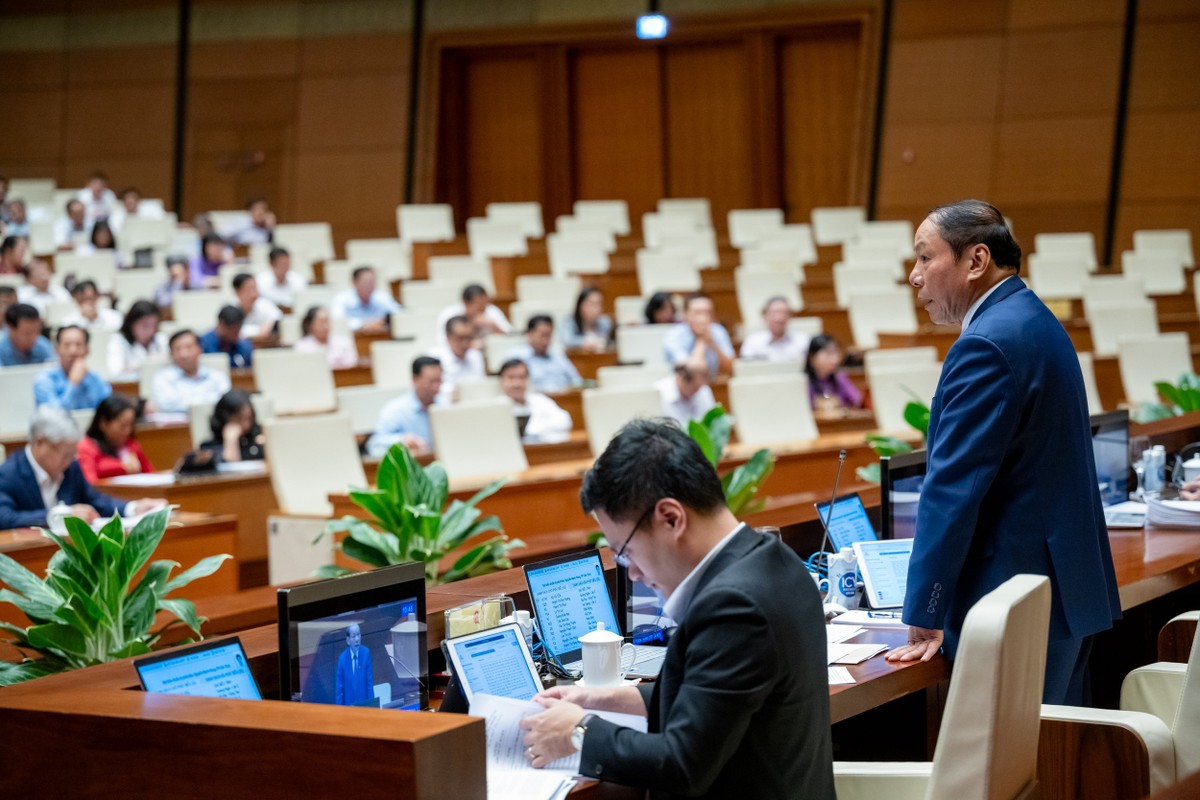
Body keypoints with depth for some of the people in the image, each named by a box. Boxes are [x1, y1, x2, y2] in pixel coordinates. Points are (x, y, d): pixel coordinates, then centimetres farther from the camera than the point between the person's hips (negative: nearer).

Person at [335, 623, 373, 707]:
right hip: (348, 705, -1)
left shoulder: (366, 653, -6)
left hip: (364, 705, 1)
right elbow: (339, 688, -3)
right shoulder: (342, 659, -9)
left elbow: (370, 681, -1)